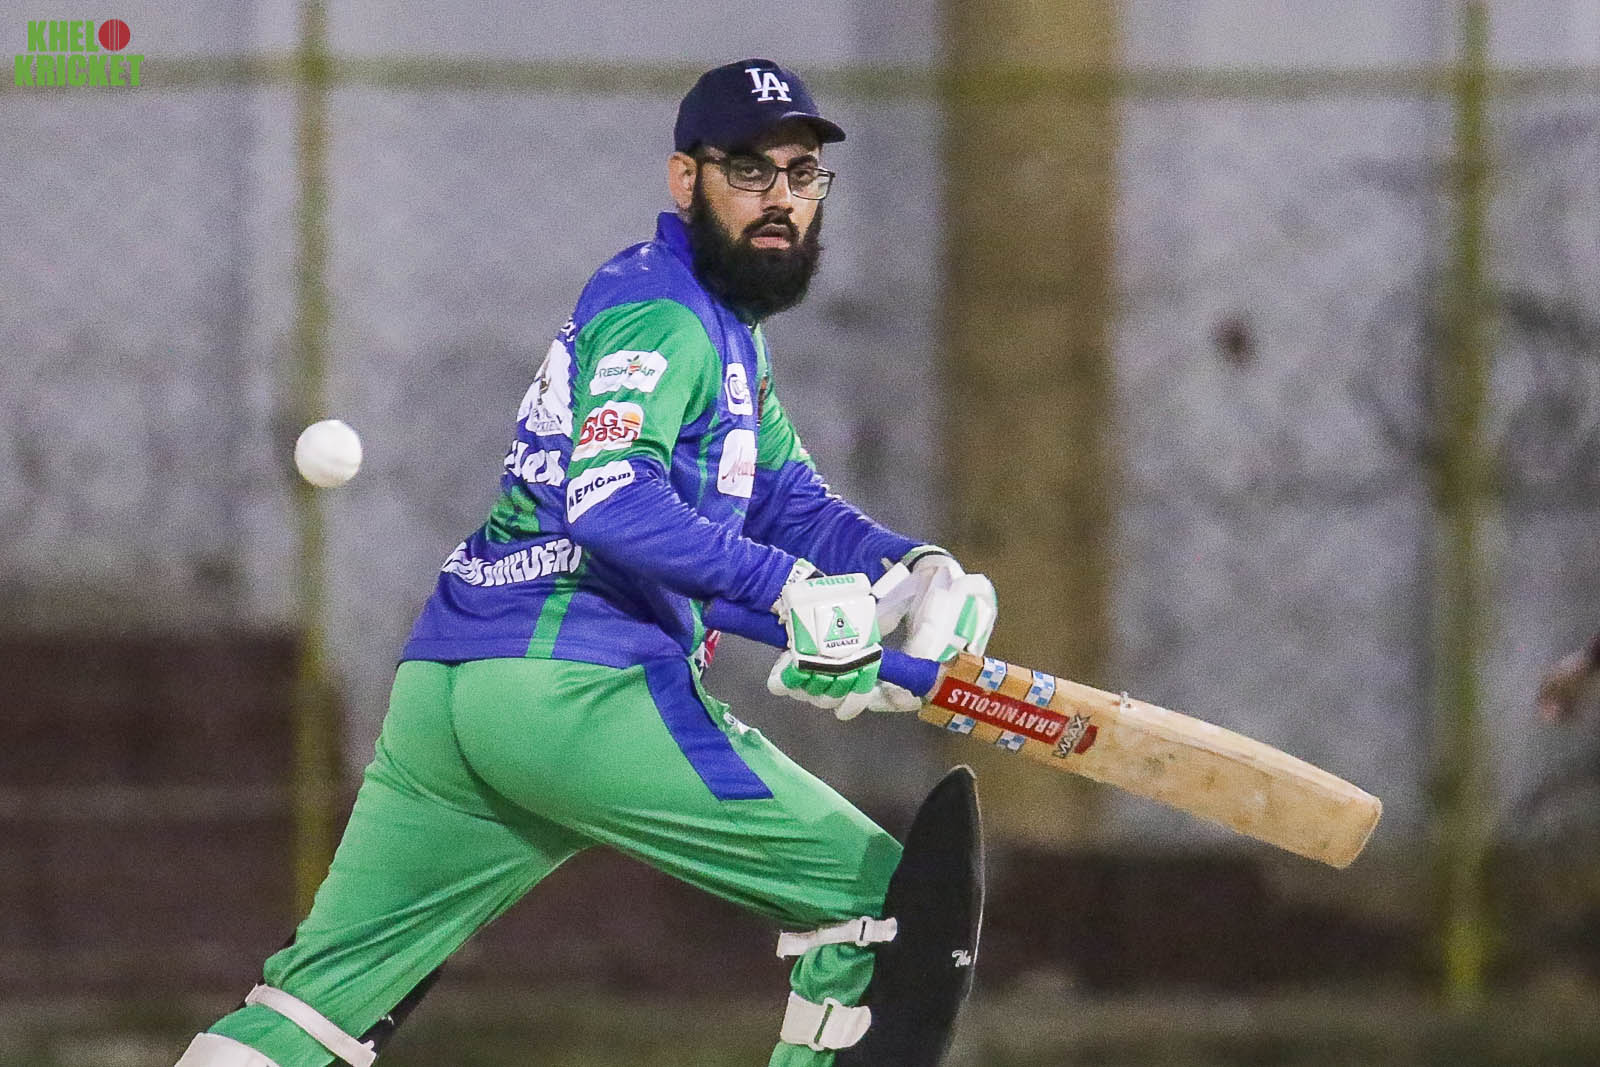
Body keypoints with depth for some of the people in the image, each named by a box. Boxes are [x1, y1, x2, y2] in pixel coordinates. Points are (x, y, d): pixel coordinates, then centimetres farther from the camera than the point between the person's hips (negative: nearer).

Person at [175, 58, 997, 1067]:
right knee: (872, 894, -2)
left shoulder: (726, 333, 27)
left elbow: (792, 503, 23)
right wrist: (792, 587, -27)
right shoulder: (658, 312, -5)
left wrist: (915, 571, 5)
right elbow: (609, 497, -20)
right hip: (581, 684, -10)